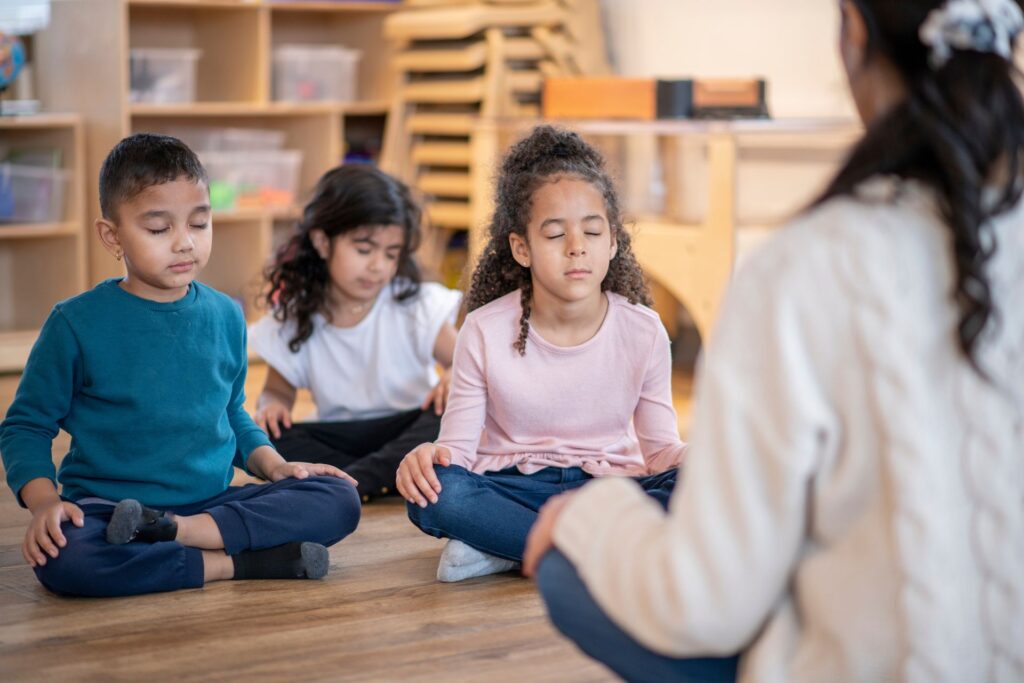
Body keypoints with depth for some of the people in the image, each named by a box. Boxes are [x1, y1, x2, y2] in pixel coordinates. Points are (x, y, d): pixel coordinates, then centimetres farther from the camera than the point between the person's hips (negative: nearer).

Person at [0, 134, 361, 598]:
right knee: (61, 559, -38)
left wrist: (274, 465, 4)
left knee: (339, 499, -17)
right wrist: (44, 501, -17)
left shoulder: (225, 316, 8)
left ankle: (172, 529, -24)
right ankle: (238, 563, -27)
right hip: (106, 505, -4)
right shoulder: (77, 322, -4)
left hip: (213, 503, 4)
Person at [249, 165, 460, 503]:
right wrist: (271, 405, -14)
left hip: (410, 434, -1)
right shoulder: (293, 320, -1)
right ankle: (391, 478, -29)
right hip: (340, 442, 2)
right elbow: (278, 389, 12)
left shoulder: (417, 306, -5)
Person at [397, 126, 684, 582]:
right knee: (437, 492, -33)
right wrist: (431, 457, -30)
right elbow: (458, 446, -6)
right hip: (513, 486, -1)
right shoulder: (485, 332, -8)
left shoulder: (643, 331, -5)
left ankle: (506, 547, -23)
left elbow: (661, 448, 1)